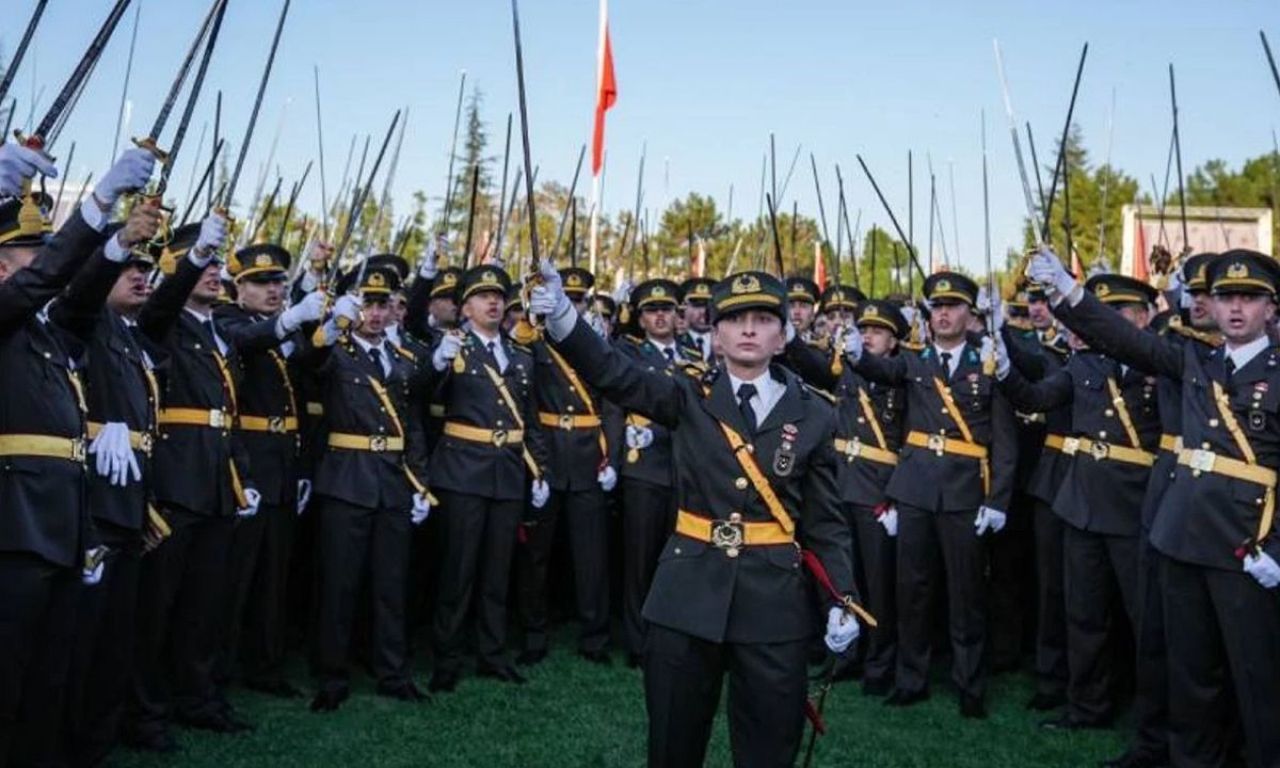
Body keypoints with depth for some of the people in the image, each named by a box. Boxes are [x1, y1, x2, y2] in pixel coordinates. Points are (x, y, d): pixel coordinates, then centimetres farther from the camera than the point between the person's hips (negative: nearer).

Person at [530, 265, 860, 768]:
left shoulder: (813, 415, 2)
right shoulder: (689, 399, 1)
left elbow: (825, 520, 5)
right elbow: (613, 373, -14)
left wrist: (842, 600, -4)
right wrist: (562, 317, -31)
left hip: (774, 602, 0)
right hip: (688, 595, 0)